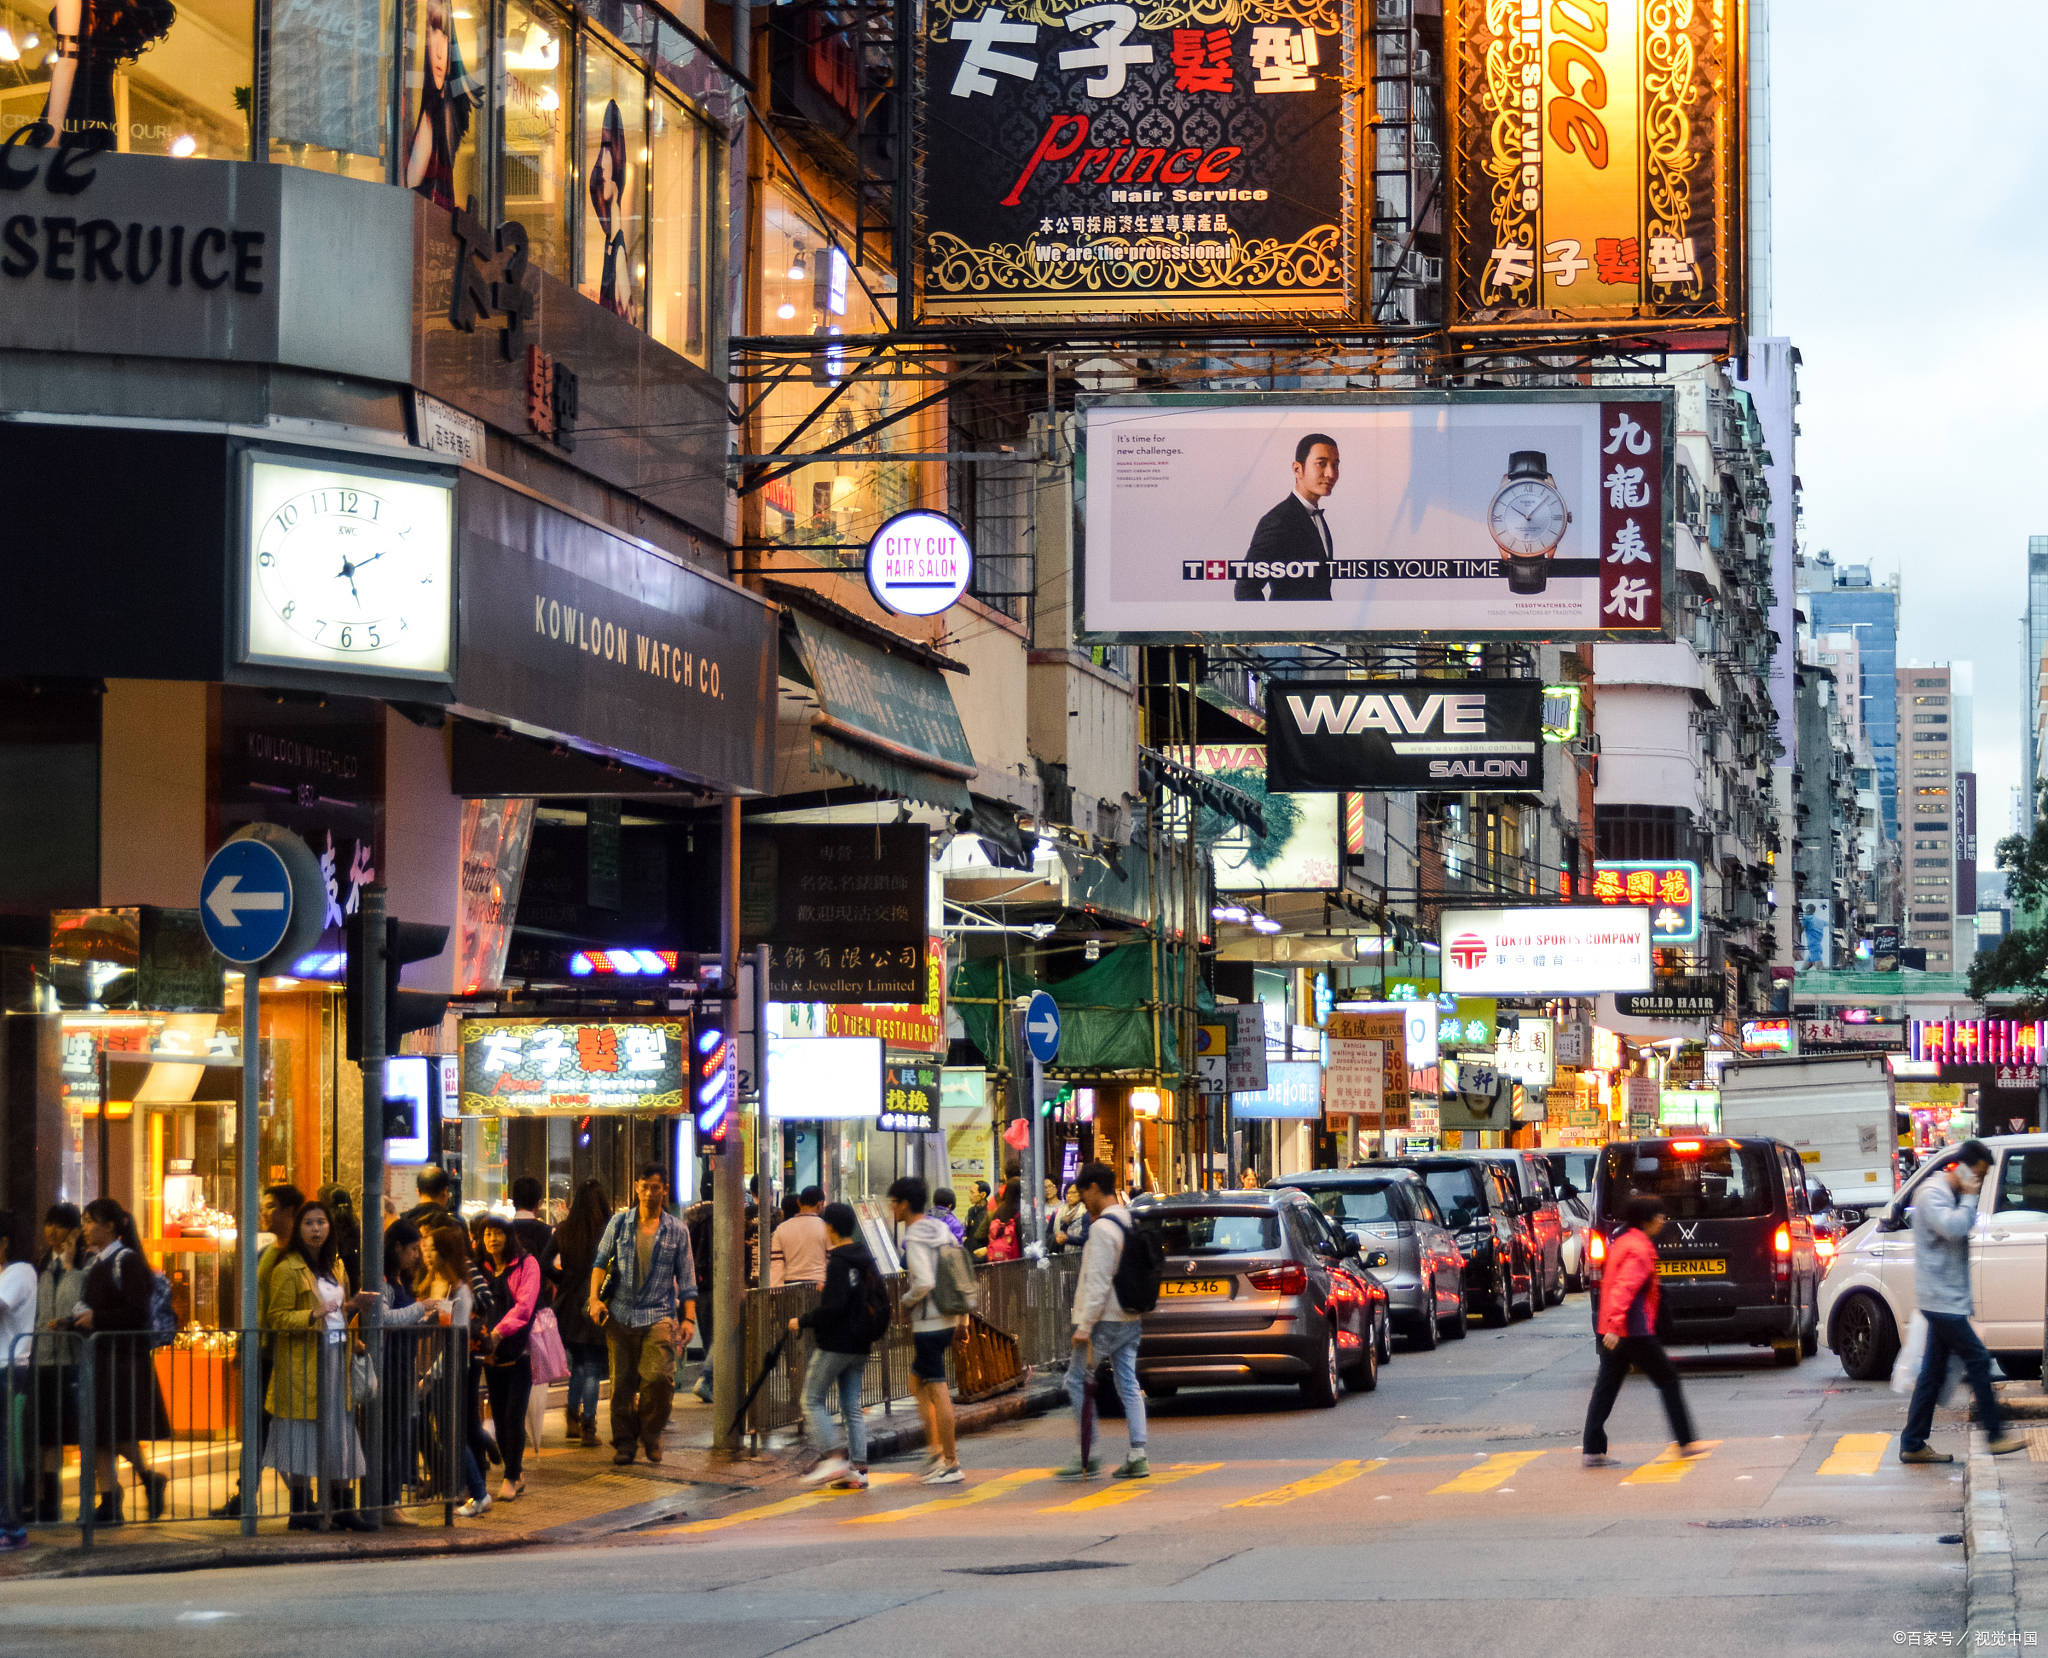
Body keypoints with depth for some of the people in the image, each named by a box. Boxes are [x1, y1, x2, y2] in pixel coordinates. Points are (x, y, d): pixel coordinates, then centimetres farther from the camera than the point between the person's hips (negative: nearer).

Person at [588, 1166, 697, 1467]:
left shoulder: (676, 1230, 7)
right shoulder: (619, 1223, 8)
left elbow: (686, 1278, 9)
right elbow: (600, 1261, 9)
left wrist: (689, 1318, 2)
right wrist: (594, 1298, -6)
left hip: (659, 1315, -1)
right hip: (621, 1314, 1)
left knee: (659, 1376, -16)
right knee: (622, 1382, 3)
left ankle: (651, 1433, 5)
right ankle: (624, 1442, 15)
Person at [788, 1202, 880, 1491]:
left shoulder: (838, 1263, -15)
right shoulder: (866, 1259, 11)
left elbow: (833, 1307, -22)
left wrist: (802, 1322, -12)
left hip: (835, 1344, -8)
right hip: (860, 1345, 8)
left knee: (813, 1399, 1)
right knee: (852, 1407, 9)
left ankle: (831, 1457, -10)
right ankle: (858, 1468, 3)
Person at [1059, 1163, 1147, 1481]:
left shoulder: (1102, 1228, -16)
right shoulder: (1131, 1223, 12)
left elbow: (1098, 1282, -21)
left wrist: (1084, 1326, -18)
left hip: (1105, 1321, -9)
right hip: (1132, 1319, 9)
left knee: (1077, 1381, 0)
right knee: (1129, 1385, 8)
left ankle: (1086, 1456, -2)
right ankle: (1137, 1457, 4)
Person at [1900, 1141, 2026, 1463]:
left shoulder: (1952, 1194, 18)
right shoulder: (1932, 1192, -13)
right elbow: (1952, 1227, -27)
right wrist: (1969, 1198, -17)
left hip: (1945, 1300, 10)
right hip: (1940, 1298, -10)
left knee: (1934, 1372, 8)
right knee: (1977, 1359, -8)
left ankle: (1913, 1445, 9)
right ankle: (1996, 1436, -3)